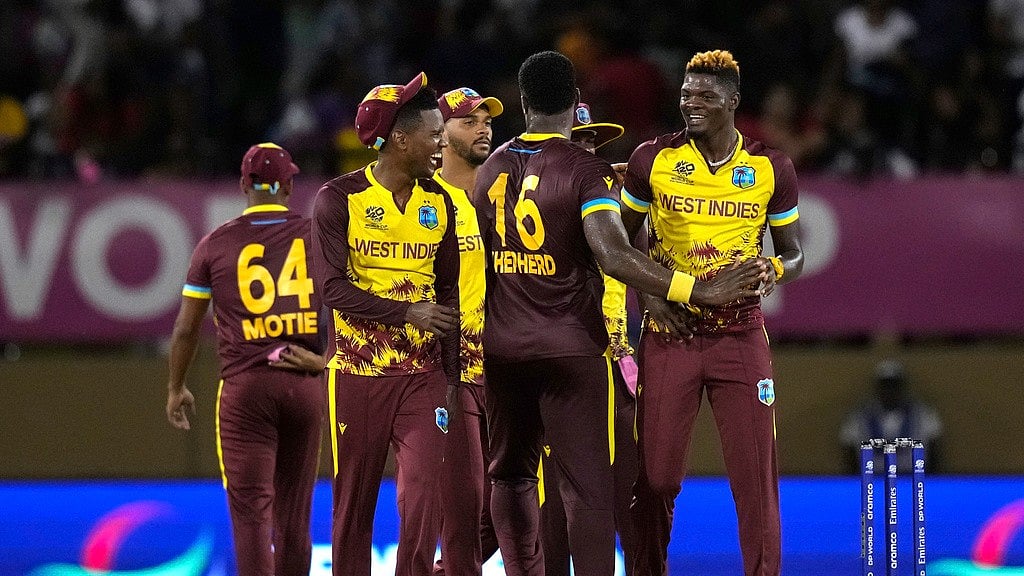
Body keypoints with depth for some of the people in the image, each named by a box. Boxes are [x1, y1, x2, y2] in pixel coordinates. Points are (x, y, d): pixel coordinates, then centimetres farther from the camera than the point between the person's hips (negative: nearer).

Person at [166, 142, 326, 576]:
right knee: (294, 514, 12)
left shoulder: (216, 244, 3)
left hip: (244, 386, -2)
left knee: (252, 509, -6)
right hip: (305, 383, 2)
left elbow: (186, 328, 9)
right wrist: (325, 358, 3)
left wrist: (176, 389, 21)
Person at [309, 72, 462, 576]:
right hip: (357, 372, -3)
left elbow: (448, 291, 13)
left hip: (422, 373, 3)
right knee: (354, 497, 5)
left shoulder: (438, 203, 8)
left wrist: (450, 373, 8)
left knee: (424, 491, -10)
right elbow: (332, 287, -13)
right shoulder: (340, 199, -7)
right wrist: (407, 313, -19)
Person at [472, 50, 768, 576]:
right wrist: (700, 291, -28)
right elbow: (614, 257, -25)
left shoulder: (491, 169, 6)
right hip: (572, 349, -5)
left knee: (512, 474, 17)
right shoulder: (587, 170, -12)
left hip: (503, 347, 5)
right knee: (587, 488, -5)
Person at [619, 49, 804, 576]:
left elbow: (793, 254, 11)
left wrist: (774, 269, -12)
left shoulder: (769, 168, 3)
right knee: (655, 477, -1)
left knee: (755, 474, -3)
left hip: (740, 332, 0)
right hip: (669, 331, 0)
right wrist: (649, 293, -5)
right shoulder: (653, 159, 1)